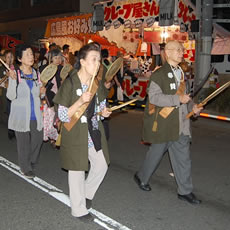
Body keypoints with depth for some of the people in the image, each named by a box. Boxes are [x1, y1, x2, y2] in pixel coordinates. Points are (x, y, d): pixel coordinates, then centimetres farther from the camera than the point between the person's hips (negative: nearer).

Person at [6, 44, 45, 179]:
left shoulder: (36, 74, 7)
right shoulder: (15, 74, -8)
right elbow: (11, 96, -14)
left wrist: (41, 92, -6)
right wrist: (13, 80, -27)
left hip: (35, 114, 5)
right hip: (21, 115, -4)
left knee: (38, 140, 9)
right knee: (23, 142, 5)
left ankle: (32, 163, 33)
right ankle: (26, 168, 22)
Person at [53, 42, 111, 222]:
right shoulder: (69, 84, -18)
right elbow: (63, 116, -18)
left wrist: (103, 112, -6)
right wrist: (80, 101, -31)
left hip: (94, 132, 7)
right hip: (76, 134, -6)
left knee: (102, 165, 14)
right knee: (78, 171, 6)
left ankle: (87, 193, 40)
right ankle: (79, 209, 26)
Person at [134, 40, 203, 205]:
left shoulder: (181, 73, 14)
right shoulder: (159, 74, -11)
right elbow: (154, 97, -22)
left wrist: (192, 106, 7)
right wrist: (178, 99, -24)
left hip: (180, 123, 7)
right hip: (163, 123, -7)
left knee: (183, 157, 8)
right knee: (156, 152, 10)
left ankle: (185, 191, 19)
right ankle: (142, 177, 34)